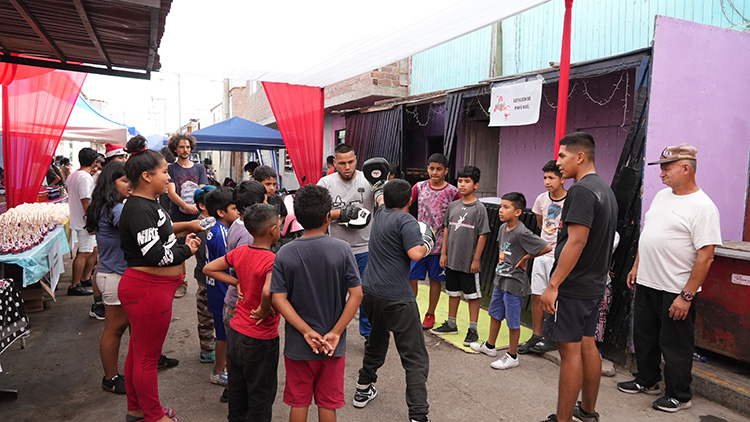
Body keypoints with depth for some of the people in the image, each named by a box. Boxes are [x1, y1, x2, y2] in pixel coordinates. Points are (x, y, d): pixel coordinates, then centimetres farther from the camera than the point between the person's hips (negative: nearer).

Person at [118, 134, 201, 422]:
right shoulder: (139, 209, -21)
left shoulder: (147, 204, 12)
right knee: (147, 356, 5)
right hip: (147, 288, -11)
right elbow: (155, 253, -26)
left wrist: (182, 241, 3)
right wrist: (186, 251, -11)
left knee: (139, 351, 22)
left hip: (151, 287, 11)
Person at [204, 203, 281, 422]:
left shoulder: (239, 252, -4)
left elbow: (209, 268, 7)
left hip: (235, 331, 7)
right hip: (260, 340, -7)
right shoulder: (272, 260, -25)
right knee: (261, 393, 12)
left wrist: (238, 283, 3)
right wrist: (265, 310, -23)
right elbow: (268, 291, -43)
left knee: (238, 386, 25)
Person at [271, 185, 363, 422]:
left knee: (298, 402, 18)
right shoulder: (342, 250, -12)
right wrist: (336, 333, -11)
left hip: (297, 346, 0)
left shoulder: (285, 253, -9)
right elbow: (356, 295, -14)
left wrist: (306, 331, -12)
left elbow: (278, 299, -13)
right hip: (333, 346, 0)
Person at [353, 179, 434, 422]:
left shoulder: (380, 213, 11)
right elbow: (415, 254, -21)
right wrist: (428, 242, -2)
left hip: (369, 292, 8)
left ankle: (363, 390, 43)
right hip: (396, 299, -8)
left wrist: (383, 188, 53)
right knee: (416, 360, -3)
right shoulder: (406, 221, -11)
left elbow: (381, 200, 34)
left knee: (377, 340, 31)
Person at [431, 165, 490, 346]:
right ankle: (451, 324, 32)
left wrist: (476, 259, -12)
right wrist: (444, 253, 7)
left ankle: (473, 329, 15)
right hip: (451, 259, 6)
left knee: (472, 295, 5)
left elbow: (482, 235, -10)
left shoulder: (479, 208, -10)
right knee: (452, 292, 17)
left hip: (468, 261, -5)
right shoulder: (452, 206, 5)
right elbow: (446, 229, 10)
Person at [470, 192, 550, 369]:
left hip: (514, 282, -9)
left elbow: (547, 247, -24)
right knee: (495, 314, 22)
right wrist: (501, 262, 7)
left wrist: (526, 257, -16)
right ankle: (490, 346, 39)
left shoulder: (522, 233, -22)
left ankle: (512, 356, 19)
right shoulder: (502, 228, 4)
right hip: (500, 279, 9)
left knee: (513, 321, 4)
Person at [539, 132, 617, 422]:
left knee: (570, 349, -3)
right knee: (587, 344, 17)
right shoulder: (604, 189, 14)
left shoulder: (581, 190, -17)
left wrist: (553, 285, -23)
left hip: (572, 287, -10)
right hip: (594, 284, 10)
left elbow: (577, 241, -24)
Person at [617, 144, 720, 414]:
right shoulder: (662, 195, 9)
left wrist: (687, 296, -20)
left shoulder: (703, 207, -16)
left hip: (675, 291, -8)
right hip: (646, 283, 8)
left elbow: (705, 257, -19)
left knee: (675, 346, 6)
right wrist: (636, 267, 15)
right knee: (644, 336, 19)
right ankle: (647, 381, 37)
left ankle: (679, 396, 24)